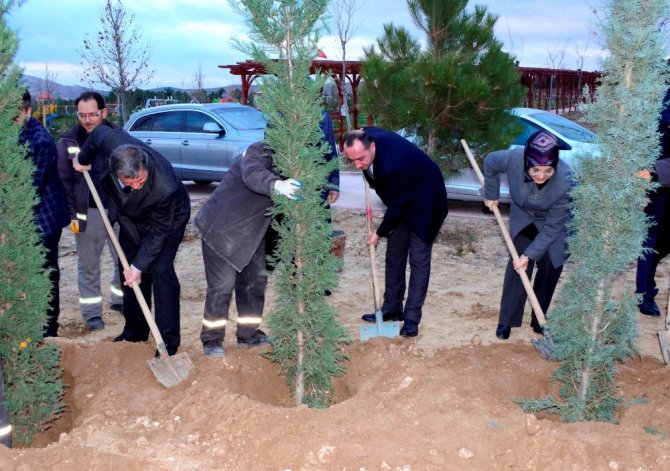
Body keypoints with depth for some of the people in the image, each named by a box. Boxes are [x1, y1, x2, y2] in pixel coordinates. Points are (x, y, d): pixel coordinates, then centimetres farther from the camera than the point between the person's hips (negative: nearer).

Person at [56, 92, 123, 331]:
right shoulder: (68, 141, -2)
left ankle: (120, 300, 31)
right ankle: (91, 311, 19)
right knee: (88, 266, 6)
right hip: (88, 212, -2)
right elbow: (64, 181, -1)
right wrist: (71, 214, -6)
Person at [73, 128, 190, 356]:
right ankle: (135, 330, 26)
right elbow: (99, 132, -8)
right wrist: (82, 160, 8)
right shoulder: (109, 141, -35)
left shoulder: (166, 188, -44)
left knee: (160, 270, -15)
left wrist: (138, 266, -23)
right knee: (129, 270, 10)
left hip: (169, 217, -5)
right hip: (132, 216, 6)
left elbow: (158, 232, -28)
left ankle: (169, 342, -5)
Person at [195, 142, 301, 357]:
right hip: (221, 227, -8)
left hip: (251, 231, 8)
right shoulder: (259, 152, -19)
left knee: (256, 280, 11)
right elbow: (252, 175, -42)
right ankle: (211, 338, 7)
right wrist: (277, 184, -62)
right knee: (223, 283, -8)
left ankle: (248, 333, 26)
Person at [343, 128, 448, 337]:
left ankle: (412, 318, -2)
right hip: (402, 201, 9)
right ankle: (392, 308, 20)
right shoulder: (367, 136, -17)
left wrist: (380, 233, -12)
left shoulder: (392, 165, -40)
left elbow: (396, 205, -26)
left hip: (424, 204, -9)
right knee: (394, 254, 11)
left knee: (418, 259, -7)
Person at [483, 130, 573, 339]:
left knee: (550, 267, 0)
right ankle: (507, 320, 2)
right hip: (523, 217, 1)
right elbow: (490, 162, -10)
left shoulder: (565, 181, -39)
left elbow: (552, 228, -29)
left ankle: (539, 319, 17)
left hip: (555, 223, -1)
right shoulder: (513, 158, -36)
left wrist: (530, 254, -29)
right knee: (517, 263, -7)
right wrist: (491, 194, -2)